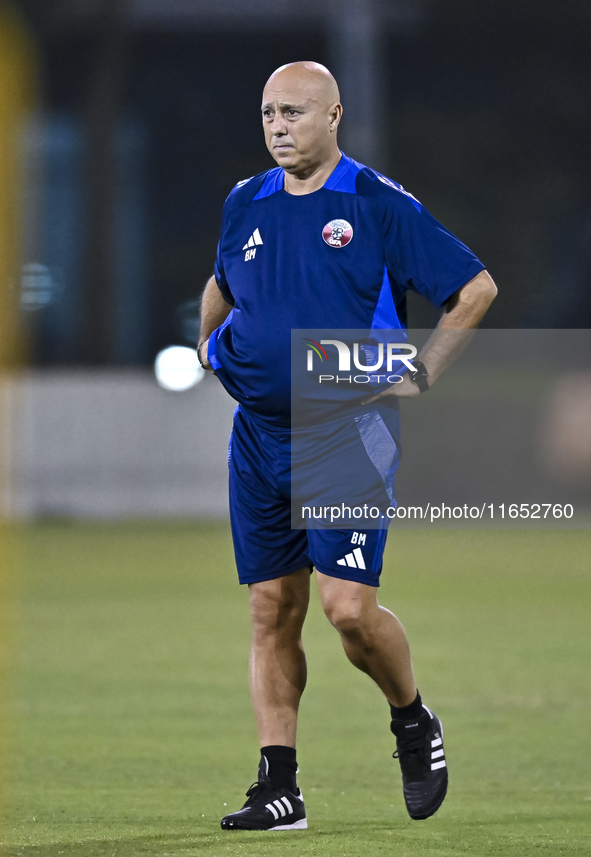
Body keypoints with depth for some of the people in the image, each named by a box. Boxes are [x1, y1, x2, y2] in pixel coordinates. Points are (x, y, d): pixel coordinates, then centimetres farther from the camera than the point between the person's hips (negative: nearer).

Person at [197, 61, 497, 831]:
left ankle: (414, 723, 13)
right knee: (272, 611, 4)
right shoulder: (245, 205, 10)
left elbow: (476, 288, -2)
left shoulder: (380, 205, -6)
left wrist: (421, 377, -4)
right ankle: (279, 789, 7)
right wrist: (212, 347, 17)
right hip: (259, 437, 5)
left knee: (349, 608, -14)